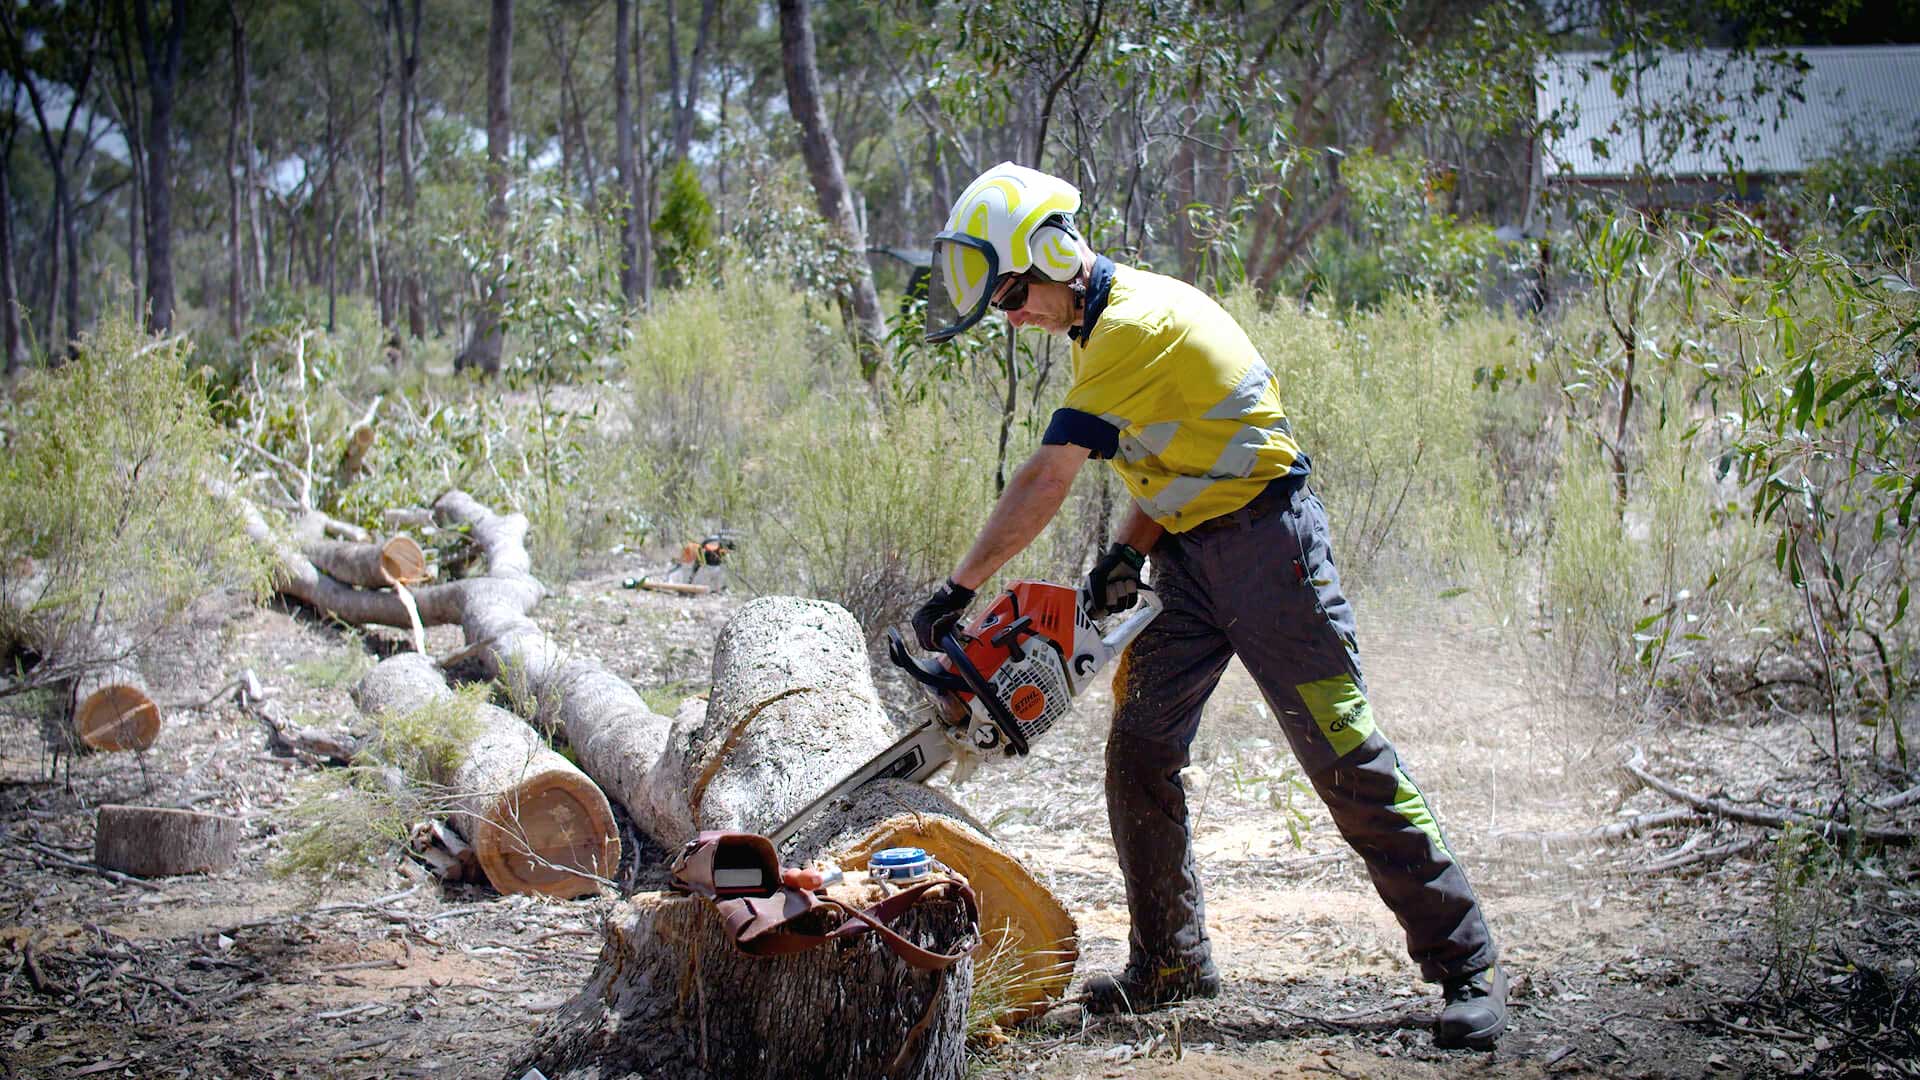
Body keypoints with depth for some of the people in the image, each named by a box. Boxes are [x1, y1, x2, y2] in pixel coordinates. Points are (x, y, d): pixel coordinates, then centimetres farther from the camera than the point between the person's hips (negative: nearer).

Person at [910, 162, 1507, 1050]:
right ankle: (1170, 961, 15)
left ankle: (1465, 966, -3)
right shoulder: (1103, 327, 11)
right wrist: (1128, 554, 0)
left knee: (1344, 757, -9)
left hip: (1265, 541, -9)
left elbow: (1046, 481, -24)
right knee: (1140, 752, 4)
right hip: (1190, 556, 10)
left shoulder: (1138, 323, -21)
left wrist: (957, 590, -20)